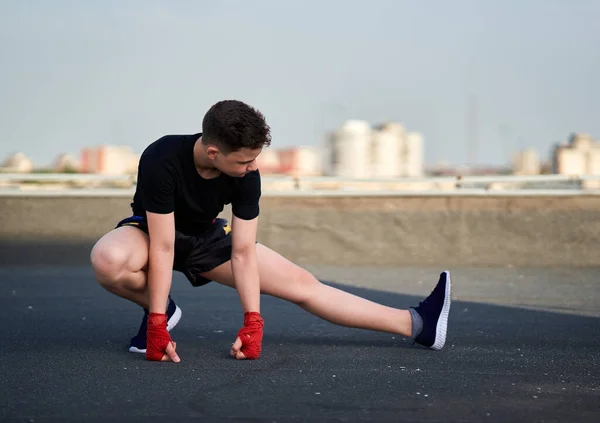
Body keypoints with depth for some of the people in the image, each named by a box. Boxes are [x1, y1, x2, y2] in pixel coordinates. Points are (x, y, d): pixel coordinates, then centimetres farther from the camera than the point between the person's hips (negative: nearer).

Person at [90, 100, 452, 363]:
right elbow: (163, 248, -35)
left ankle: (415, 324, -3)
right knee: (108, 259, -41)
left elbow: (243, 253, -20)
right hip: (151, 231, -3)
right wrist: (157, 327, -35)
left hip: (205, 236, 3)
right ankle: (161, 311, -9)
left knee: (301, 283, -5)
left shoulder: (246, 175, -23)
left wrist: (253, 323, -28)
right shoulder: (162, 161, -36)